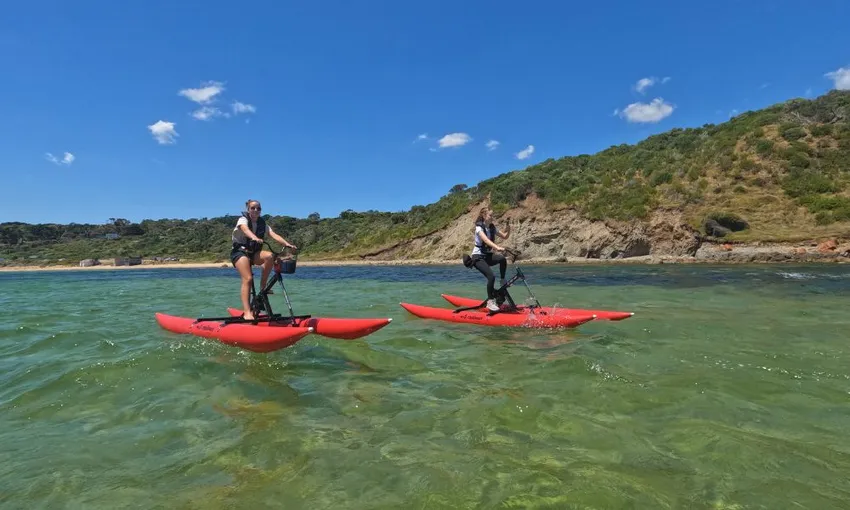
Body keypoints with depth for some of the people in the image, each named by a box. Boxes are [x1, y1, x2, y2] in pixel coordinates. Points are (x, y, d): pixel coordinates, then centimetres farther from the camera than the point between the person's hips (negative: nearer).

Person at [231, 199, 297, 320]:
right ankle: (247, 312, -26)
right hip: (240, 251, -4)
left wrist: (287, 244, -27)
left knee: (269, 256, -29)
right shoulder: (243, 220, -4)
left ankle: (263, 285, -13)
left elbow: (273, 234, -9)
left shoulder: (263, 224, 8)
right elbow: (245, 229, -29)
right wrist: (254, 238, -52)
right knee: (248, 278, -23)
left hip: (254, 253, 4)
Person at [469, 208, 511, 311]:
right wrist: (497, 247, -50)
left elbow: (505, 236, 9)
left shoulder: (492, 228, 6)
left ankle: (503, 281, -9)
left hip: (488, 255, 6)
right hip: (478, 257, -6)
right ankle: (490, 301, -13)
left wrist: (508, 229, -13)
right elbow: (486, 240, -34)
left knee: (502, 259, -27)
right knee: (491, 276, -25)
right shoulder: (479, 228, -15)